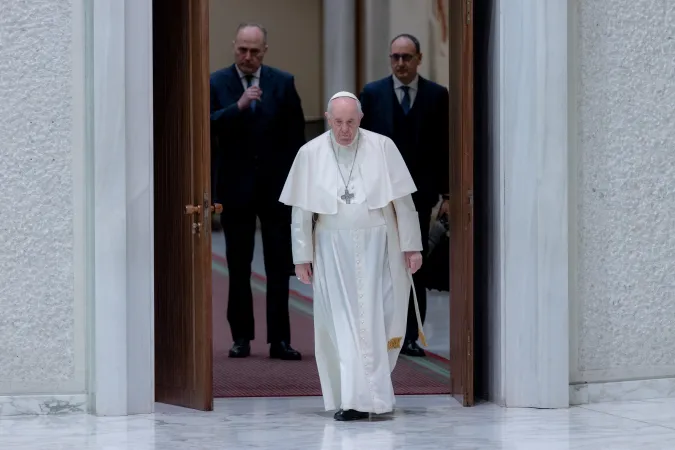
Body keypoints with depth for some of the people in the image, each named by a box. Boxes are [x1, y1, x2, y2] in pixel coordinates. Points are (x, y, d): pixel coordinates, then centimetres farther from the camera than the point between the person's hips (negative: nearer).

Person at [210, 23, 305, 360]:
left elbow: (296, 136, 3)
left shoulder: (283, 83, 2)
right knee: (238, 268, 7)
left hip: (276, 186, 0)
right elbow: (208, 125, -13)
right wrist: (238, 106, -26)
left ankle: (279, 339, 2)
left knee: (279, 267, 0)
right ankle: (241, 337, 14)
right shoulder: (216, 83, 0)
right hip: (235, 186, 0)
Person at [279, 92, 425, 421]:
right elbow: (301, 210, 3)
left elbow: (402, 200, 0)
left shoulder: (382, 148, -3)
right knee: (341, 323, -1)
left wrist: (412, 246, -1)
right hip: (333, 251, 0)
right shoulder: (310, 154, -1)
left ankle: (368, 393, 17)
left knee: (376, 320, 0)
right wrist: (302, 256, 2)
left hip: (375, 248, 0)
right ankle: (350, 399, 2)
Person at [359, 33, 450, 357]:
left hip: (419, 193, 0)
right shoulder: (372, 94, 5)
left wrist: (447, 193, 1)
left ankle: (410, 337, 6)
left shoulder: (437, 95, 5)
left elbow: (445, 147, 5)